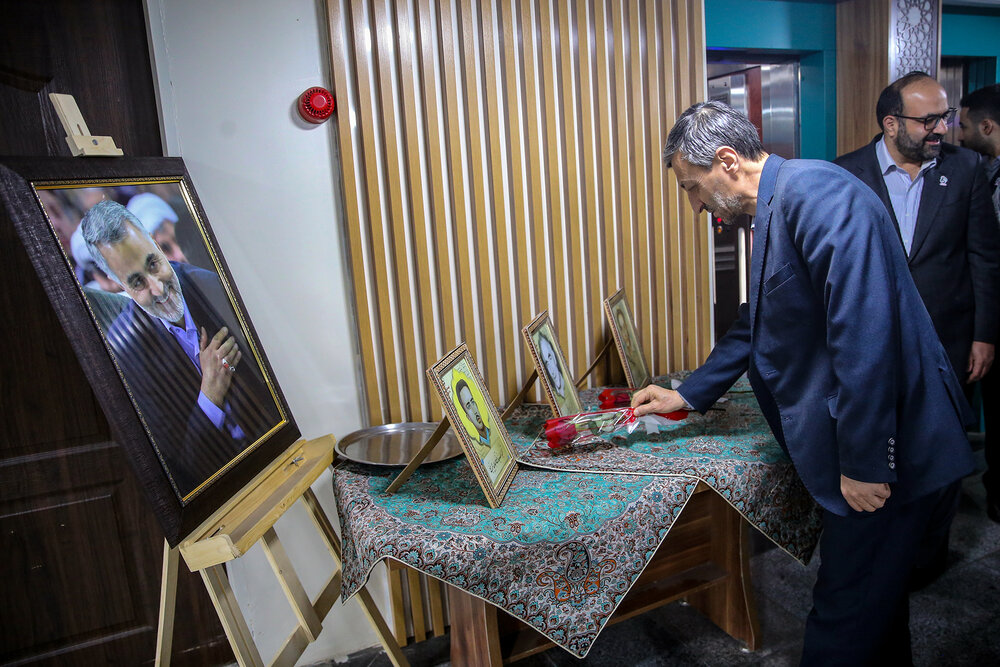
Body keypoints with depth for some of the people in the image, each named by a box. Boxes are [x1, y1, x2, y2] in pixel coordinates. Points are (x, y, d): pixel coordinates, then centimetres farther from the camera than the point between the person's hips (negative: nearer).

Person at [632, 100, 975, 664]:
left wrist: (864, 463, -24)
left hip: (888, 448, -10)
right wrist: (687, 395, 21)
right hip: (856, 446, 10)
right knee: (873, 592, 26)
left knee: (845, 619, 5)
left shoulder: (815, 191, -20)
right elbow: (759, 323, 22)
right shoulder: (776, 209, 13)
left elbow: (864, 335, -27)